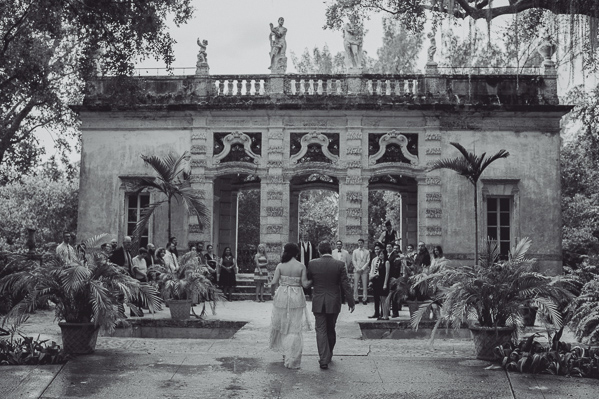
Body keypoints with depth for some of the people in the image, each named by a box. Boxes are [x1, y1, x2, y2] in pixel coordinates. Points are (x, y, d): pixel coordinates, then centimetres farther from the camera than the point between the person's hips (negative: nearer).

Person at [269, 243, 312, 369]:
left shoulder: (280, 266, -4)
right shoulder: (301, 266, -6)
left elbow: (274, 282, -4)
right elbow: (304, 284, -9)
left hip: (282, 297, 1)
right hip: (296, 298, -1)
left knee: (281, 324, 19)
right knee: (294, 328, 5)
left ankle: (286, 353, 27)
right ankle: (291, 360, 7)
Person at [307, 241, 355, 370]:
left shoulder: (312, 264, -6)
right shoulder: (339, 264, -7)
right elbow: (345, 285, -6)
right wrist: (351, 302, 0)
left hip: (318, 302, -1)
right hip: (334, 302, 1)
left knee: (321, 330, 3)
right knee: (331, 330, 17)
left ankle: (324, 360, -3)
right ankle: (328, 355, 32)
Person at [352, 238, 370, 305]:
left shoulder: (367, 252, 9)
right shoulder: (355, 251, 12)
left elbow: (368, 261, 3)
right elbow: (353, 260, 6)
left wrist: (362, 268, -8)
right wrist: (357, 268, -6)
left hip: (364, 270, -1)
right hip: (356, 270, 1)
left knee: (365, 285, -3)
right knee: (355, 285, -4)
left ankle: (364, 299, 0)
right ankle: (355, 298, -1)